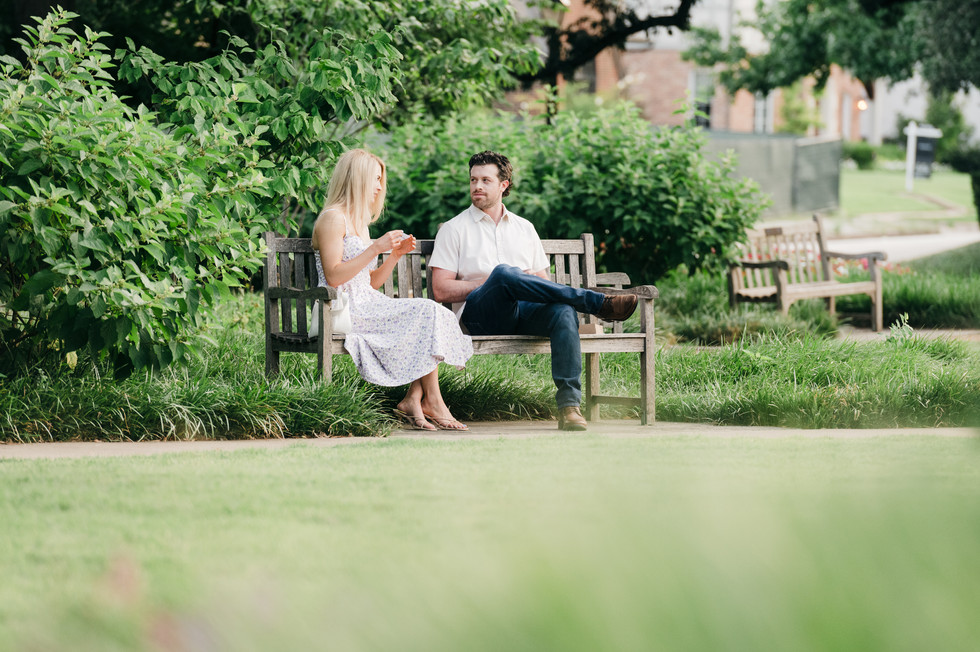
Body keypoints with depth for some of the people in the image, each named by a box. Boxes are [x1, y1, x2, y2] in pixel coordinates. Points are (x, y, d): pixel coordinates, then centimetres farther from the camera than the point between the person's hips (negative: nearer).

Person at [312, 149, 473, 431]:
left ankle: (413, 400, -19)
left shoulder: (359, 222, 23)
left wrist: (395, 254, 9)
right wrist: (376, 248, -17)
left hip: (367, 307, 9)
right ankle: (432, 402, -16)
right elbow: (334, 276, -17)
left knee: (431, 314, -12)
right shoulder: (333, 218, -6)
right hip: (346, 310, -9)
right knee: (426, 313, -20)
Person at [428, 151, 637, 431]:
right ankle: (600, 303, -33)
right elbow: (441, 290, 1)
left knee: (563, 311, -32)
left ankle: (569, 406, -42)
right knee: (503, 272, -36)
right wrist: (491, 281, -7)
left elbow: (543, 284, 21)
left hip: (523, 313, 3)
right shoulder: (454, 229, 13)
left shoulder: (524, 228, 24)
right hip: (480, 316, -3)